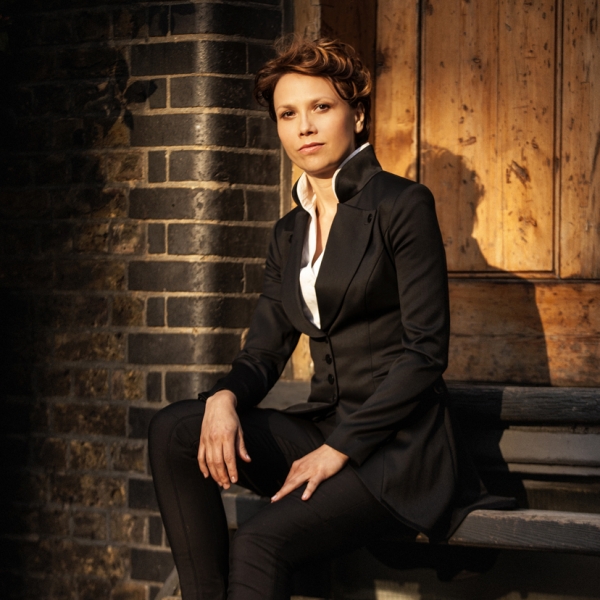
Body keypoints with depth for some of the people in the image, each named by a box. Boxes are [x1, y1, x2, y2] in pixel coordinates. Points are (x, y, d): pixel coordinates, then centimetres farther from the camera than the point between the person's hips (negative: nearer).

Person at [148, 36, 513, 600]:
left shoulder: (402, 205, -5)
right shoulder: (289, 233, 16)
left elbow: (426, 351, -10)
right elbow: (264, 351, 11)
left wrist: (341, 448, -15)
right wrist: (225, 397, -13)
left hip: (395, 445, -6)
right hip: (322, 426, 6)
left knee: (259, 542, -29)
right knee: (172, 429, -17)